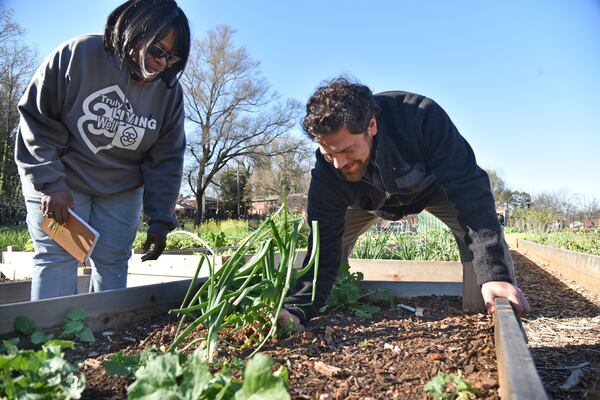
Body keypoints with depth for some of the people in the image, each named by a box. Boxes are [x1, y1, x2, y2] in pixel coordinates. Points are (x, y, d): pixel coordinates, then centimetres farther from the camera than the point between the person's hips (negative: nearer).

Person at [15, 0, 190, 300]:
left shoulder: (170, 91, -9)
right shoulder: (79, 54, -18)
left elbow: (166, 160, -5)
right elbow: (36, 119, -13)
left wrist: (160, 220, -10)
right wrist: (49, 183, -21)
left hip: (122, 190, 3)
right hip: (61, 182, -2)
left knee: (112, 263, 0)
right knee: (56, 257, -9)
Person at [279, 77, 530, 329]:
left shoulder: (421, 117, -43)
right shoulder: (326, 174, -35)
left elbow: (468, 189, -42)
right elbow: (324, 248, -33)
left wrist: (494, 273, -50)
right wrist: (296, 309, -49)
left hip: (432, 186, -1)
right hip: (370, 200, 2)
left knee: (479, 230, -25)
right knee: (333, 240, -11)